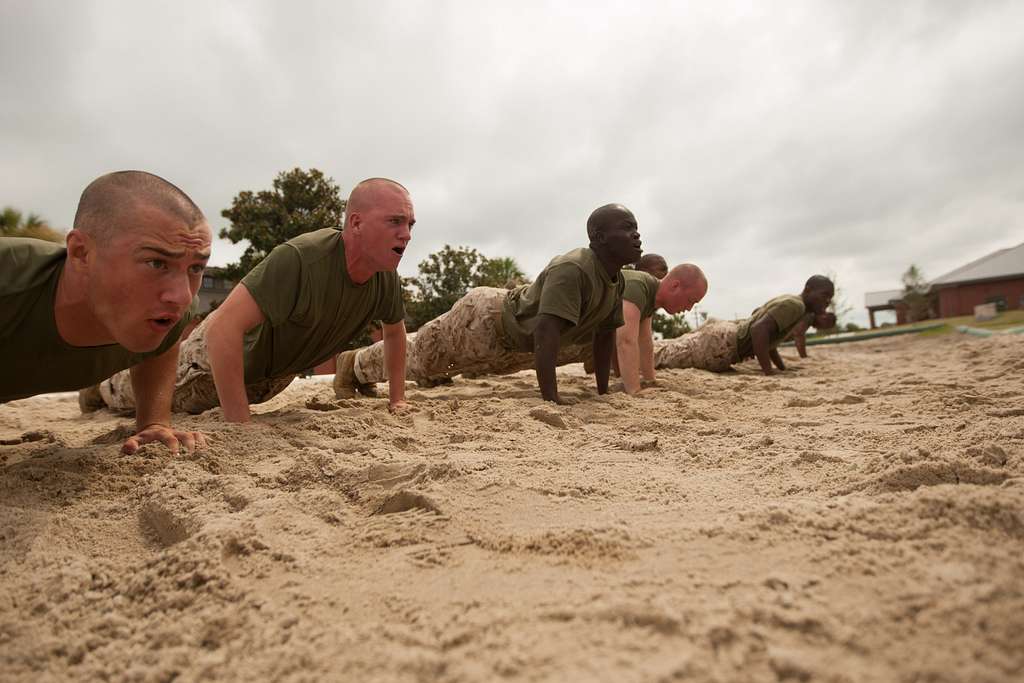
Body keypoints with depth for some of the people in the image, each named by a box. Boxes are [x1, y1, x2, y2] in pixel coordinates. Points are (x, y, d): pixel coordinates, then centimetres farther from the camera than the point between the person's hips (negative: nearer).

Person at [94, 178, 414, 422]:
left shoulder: (385, 276, -20)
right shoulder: (299, 257, -42)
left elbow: (395, 330, 0)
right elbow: (223, 327, -44)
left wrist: (398, 397, -2)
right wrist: (240, 426, -45)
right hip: (222, 347, -5)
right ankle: (99, 381, 54)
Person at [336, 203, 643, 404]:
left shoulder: (617, 280, -6)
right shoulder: (571, 269, -36)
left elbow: (605, 333, 2)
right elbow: (546, 330, -45)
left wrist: (603, 391, 1)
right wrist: (550, 397, -47)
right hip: (484, 317, -9)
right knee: (417, 356, 13)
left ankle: (364, 370, 53)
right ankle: (354, 364, 42)